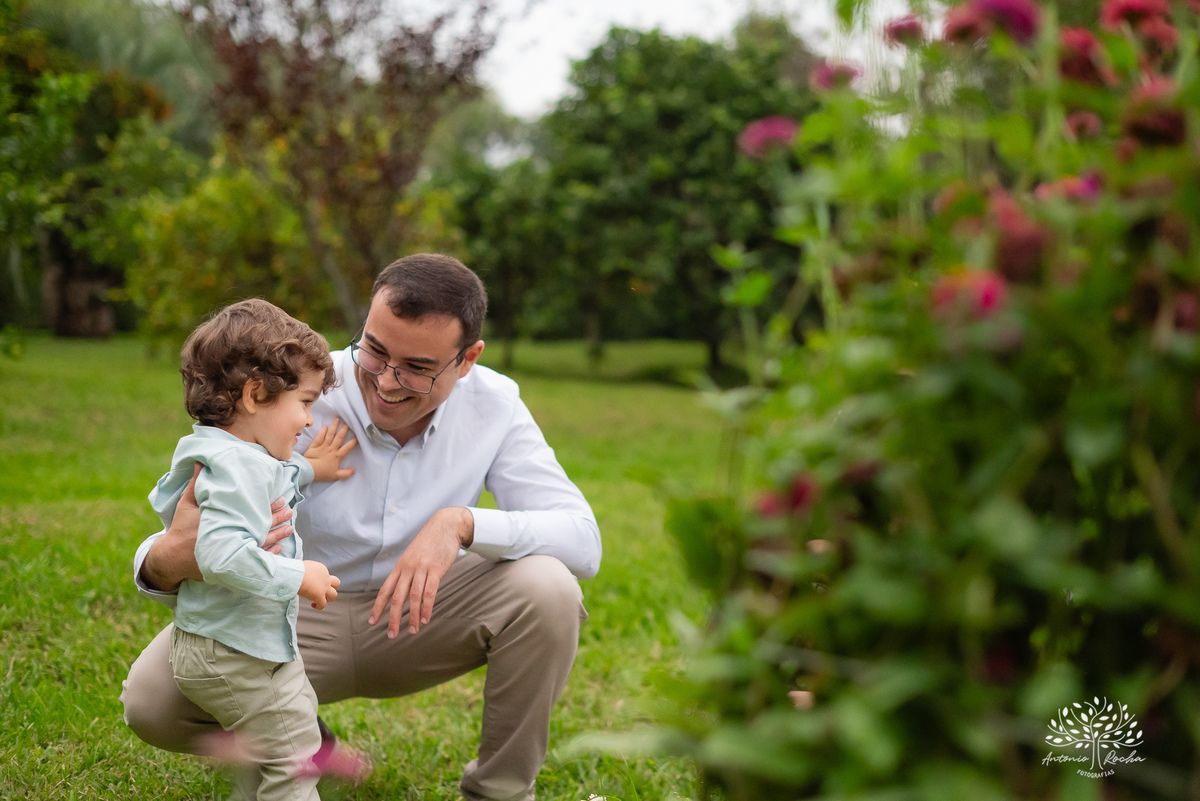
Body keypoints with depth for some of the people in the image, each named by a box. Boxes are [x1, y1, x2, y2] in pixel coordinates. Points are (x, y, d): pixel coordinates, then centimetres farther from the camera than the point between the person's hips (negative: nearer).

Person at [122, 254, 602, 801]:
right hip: (299, 620, 0)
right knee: (150, 699, -25)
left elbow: (582, 540, -21)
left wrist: (460, 522, -38)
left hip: (421, 614, 1)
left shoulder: (493, 405, -15)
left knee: (546, 588, -29)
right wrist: (167, 561, -49)